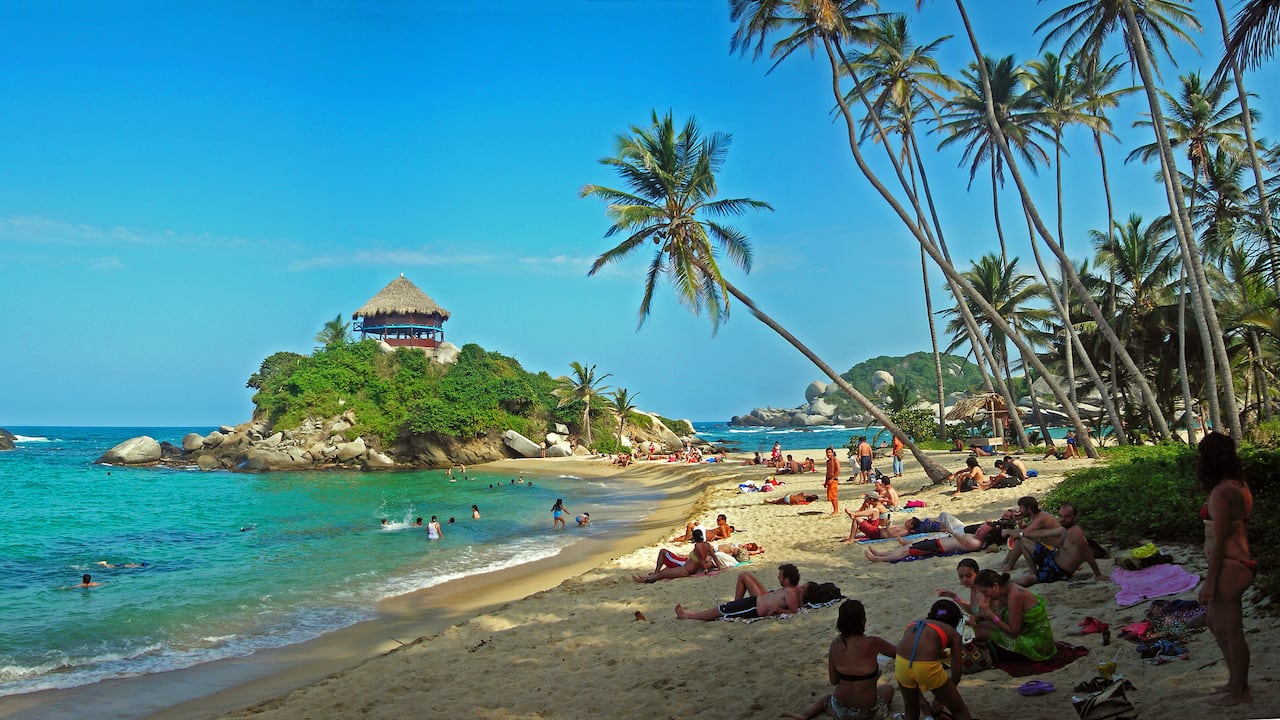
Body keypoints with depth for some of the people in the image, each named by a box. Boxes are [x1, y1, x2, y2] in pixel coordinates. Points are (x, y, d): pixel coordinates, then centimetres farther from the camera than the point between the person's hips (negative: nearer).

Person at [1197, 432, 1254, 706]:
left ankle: (1239, 691, 15)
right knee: (1216, 624, 22)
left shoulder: (1222, 492, -19)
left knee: (1231, 631, 3)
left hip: (1227, 568, -10)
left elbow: (1219, 540, -20)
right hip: (1240, 563, 10)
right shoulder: (1240, 486, 10)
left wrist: (1210, 581, -16)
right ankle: (1236, 680, 33)